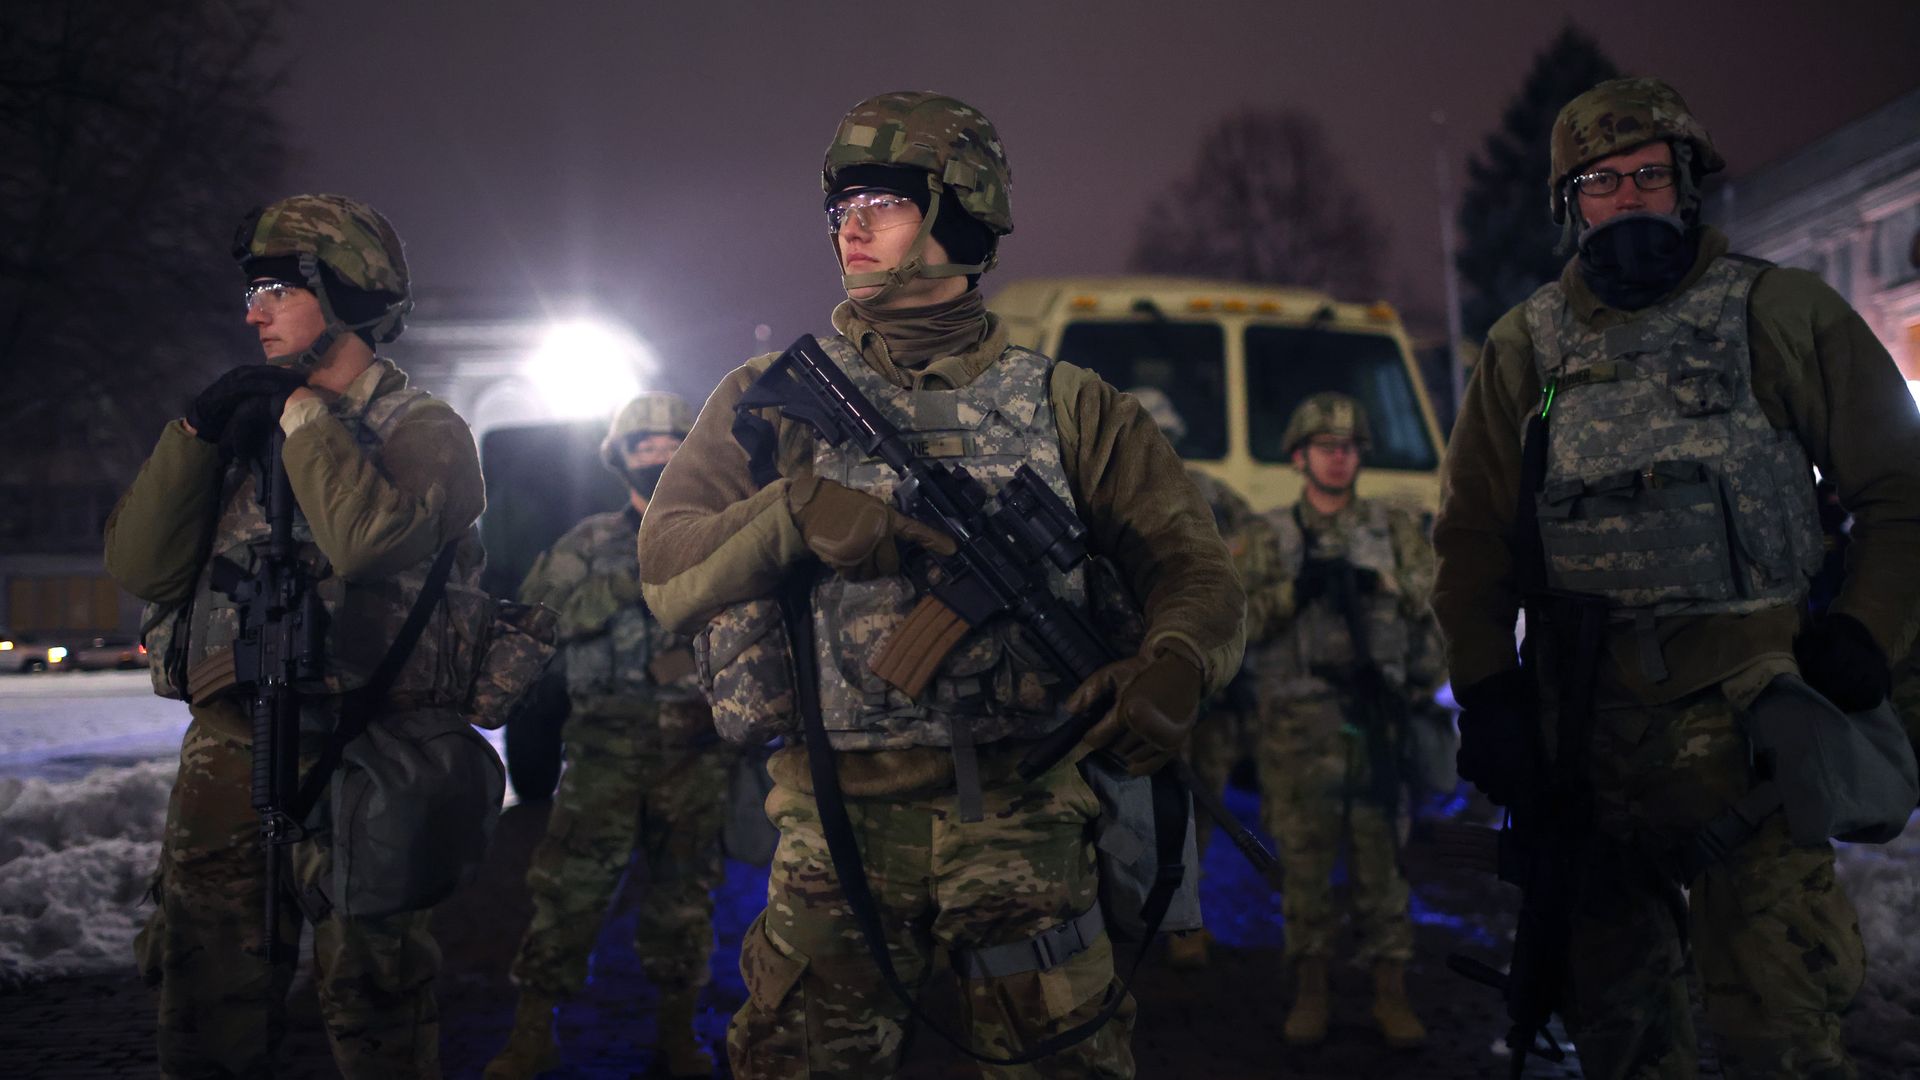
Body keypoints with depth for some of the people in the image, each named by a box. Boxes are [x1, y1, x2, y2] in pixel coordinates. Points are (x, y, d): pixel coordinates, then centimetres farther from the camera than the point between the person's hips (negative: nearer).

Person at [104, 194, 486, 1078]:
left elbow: (367, 537, -23)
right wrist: (196, 434, -2)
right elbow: (140, 566, 8)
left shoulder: (424, 431, 0)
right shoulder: (247, 418, 16)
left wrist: (303, 410, -9)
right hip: (228, 747, 5)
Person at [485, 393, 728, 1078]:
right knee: (569, 890, -1)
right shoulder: (591, 543, 8)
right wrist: (629, 581, -15)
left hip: (694, 756, 1)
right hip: (607, 751, -1)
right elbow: (540, 611, -7)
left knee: (684, 896, 9)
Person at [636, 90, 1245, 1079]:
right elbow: (666, 576, 0)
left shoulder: (1064, 405, 7)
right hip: (836, 822, 0)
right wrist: (795, 515, -18)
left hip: (1021, 821, 0)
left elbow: (1189, 564, 3)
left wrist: (1173, 667, -19)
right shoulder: (772, 398, 7)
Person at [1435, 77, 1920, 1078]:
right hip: (1585, 708, 3)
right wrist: (1485, 688, 1)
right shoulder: (1526, 346, 9)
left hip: (1744, 704, -3)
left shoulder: (1784, 313, 2)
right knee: (1611, 994, 14)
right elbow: (1473, 531, 10)